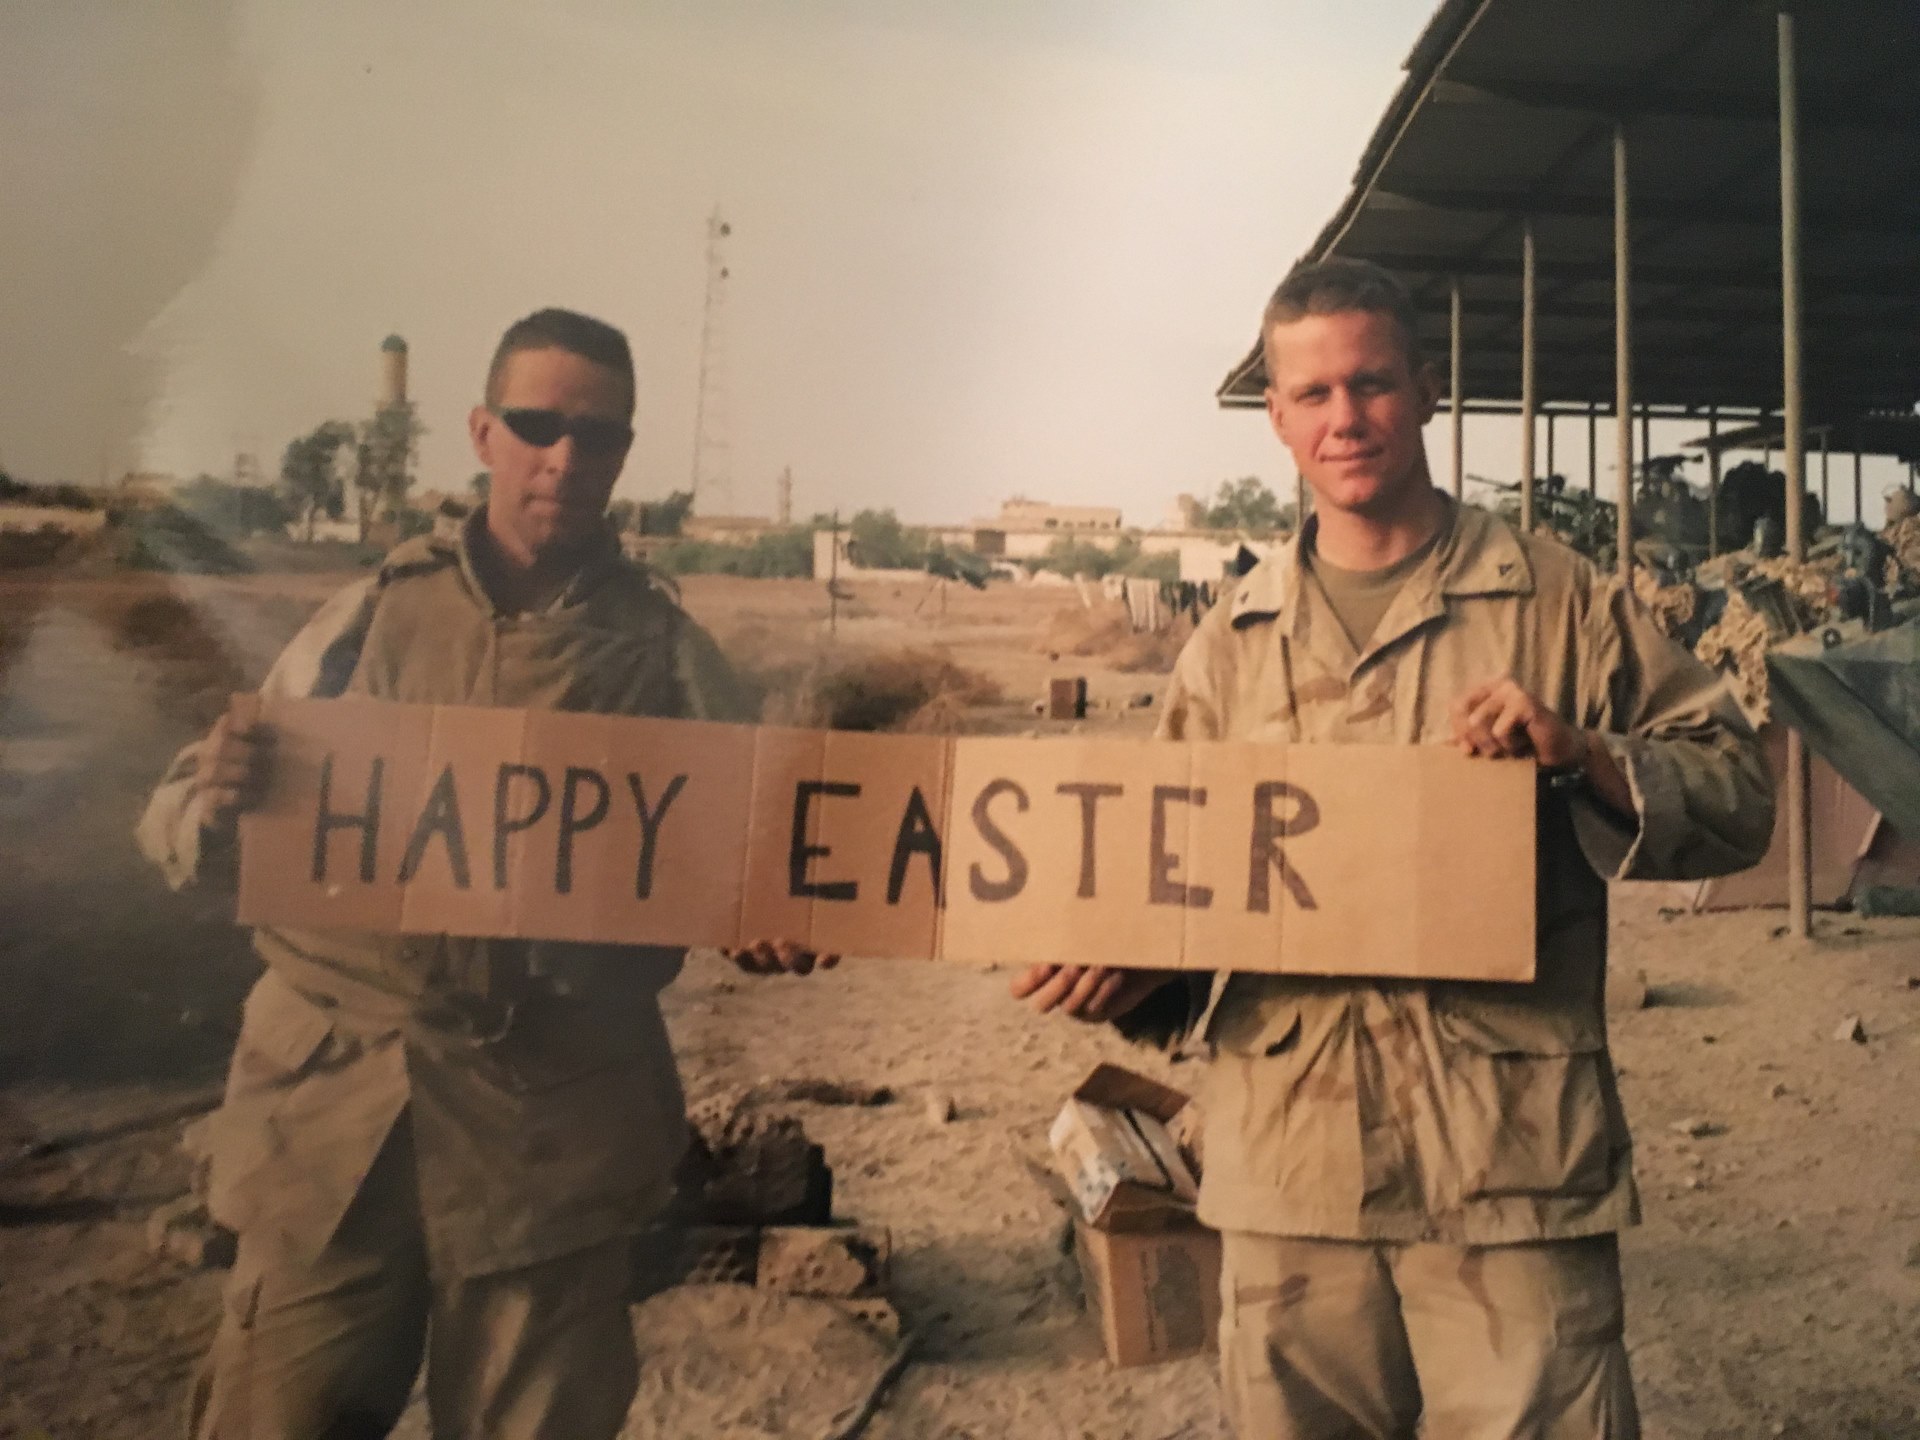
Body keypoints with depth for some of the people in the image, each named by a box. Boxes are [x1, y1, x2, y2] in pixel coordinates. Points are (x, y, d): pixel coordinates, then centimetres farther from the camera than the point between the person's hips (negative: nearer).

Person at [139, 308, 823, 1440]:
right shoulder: (376, 614, 6)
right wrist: (211, 804, -15)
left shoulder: (666, 653, 4)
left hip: (555, 1126, 0)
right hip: (334, 1101, 1)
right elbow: (190, 829, 8)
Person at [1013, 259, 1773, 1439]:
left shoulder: (1560, 601, 3)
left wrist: (1585, 753, -15)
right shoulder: (1232, 644, 10)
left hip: (1513, 1165, -2)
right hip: (1289, 1174, 3)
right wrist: (1135, 966, -6)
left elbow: (1739, 798, 3)